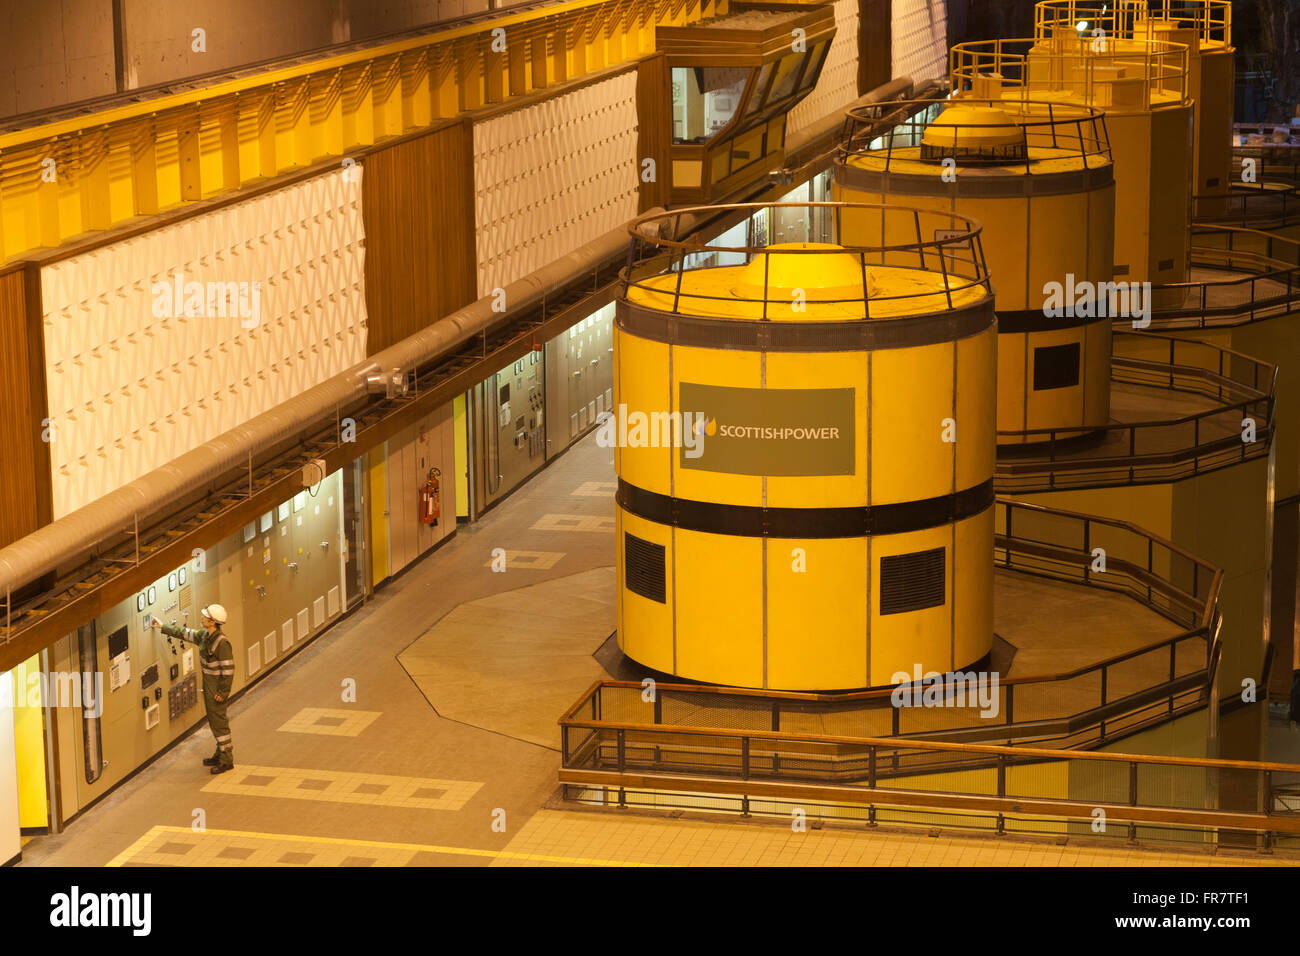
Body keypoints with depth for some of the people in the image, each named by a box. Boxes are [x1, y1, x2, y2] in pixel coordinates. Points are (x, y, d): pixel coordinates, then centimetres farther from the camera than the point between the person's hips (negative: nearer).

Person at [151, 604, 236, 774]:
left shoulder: (222, 642, -25)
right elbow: (185, 633, 18)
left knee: (219, 723, -3)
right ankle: (220, 755, 29)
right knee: (213, 720, 18)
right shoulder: (204, 635, 2)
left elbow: (228, 669, -24)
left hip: (218, 686, -9)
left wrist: (222, 692, -21)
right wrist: (163, 627, 22)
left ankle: (227, 761, 5)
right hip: (208, 683, 9)